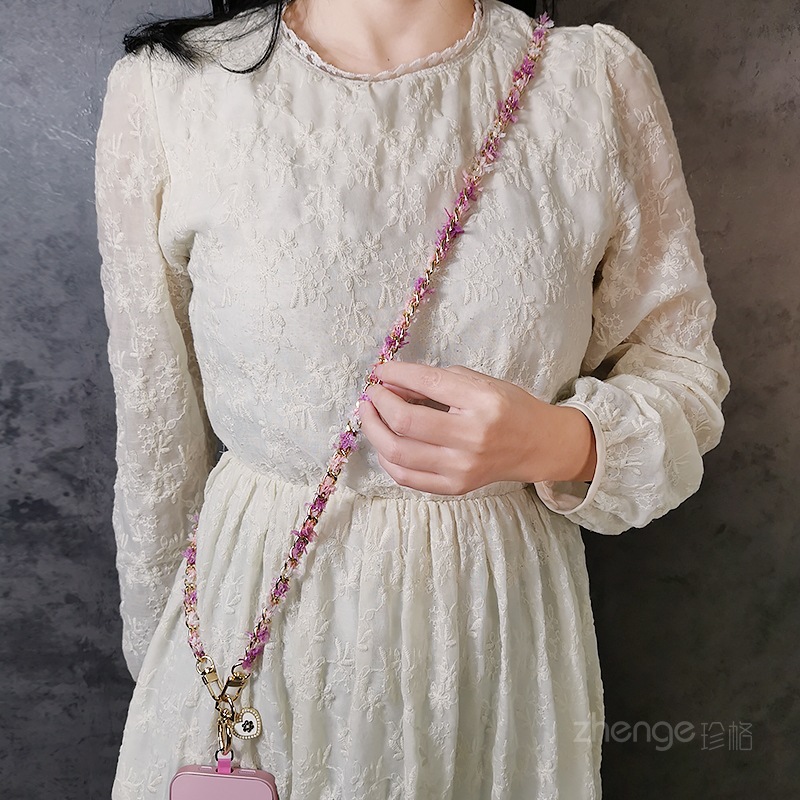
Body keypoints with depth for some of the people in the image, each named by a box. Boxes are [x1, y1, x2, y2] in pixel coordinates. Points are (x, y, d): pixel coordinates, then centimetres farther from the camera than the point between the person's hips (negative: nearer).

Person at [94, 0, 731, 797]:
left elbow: (683, 373, 1)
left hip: (503, 624, 1)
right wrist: (153, 661, 9)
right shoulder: (164, 88, -10)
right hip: (257, 613, 0)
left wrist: (558, 443, -21)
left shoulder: (601, 77, -7)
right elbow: (155, 432, -2)